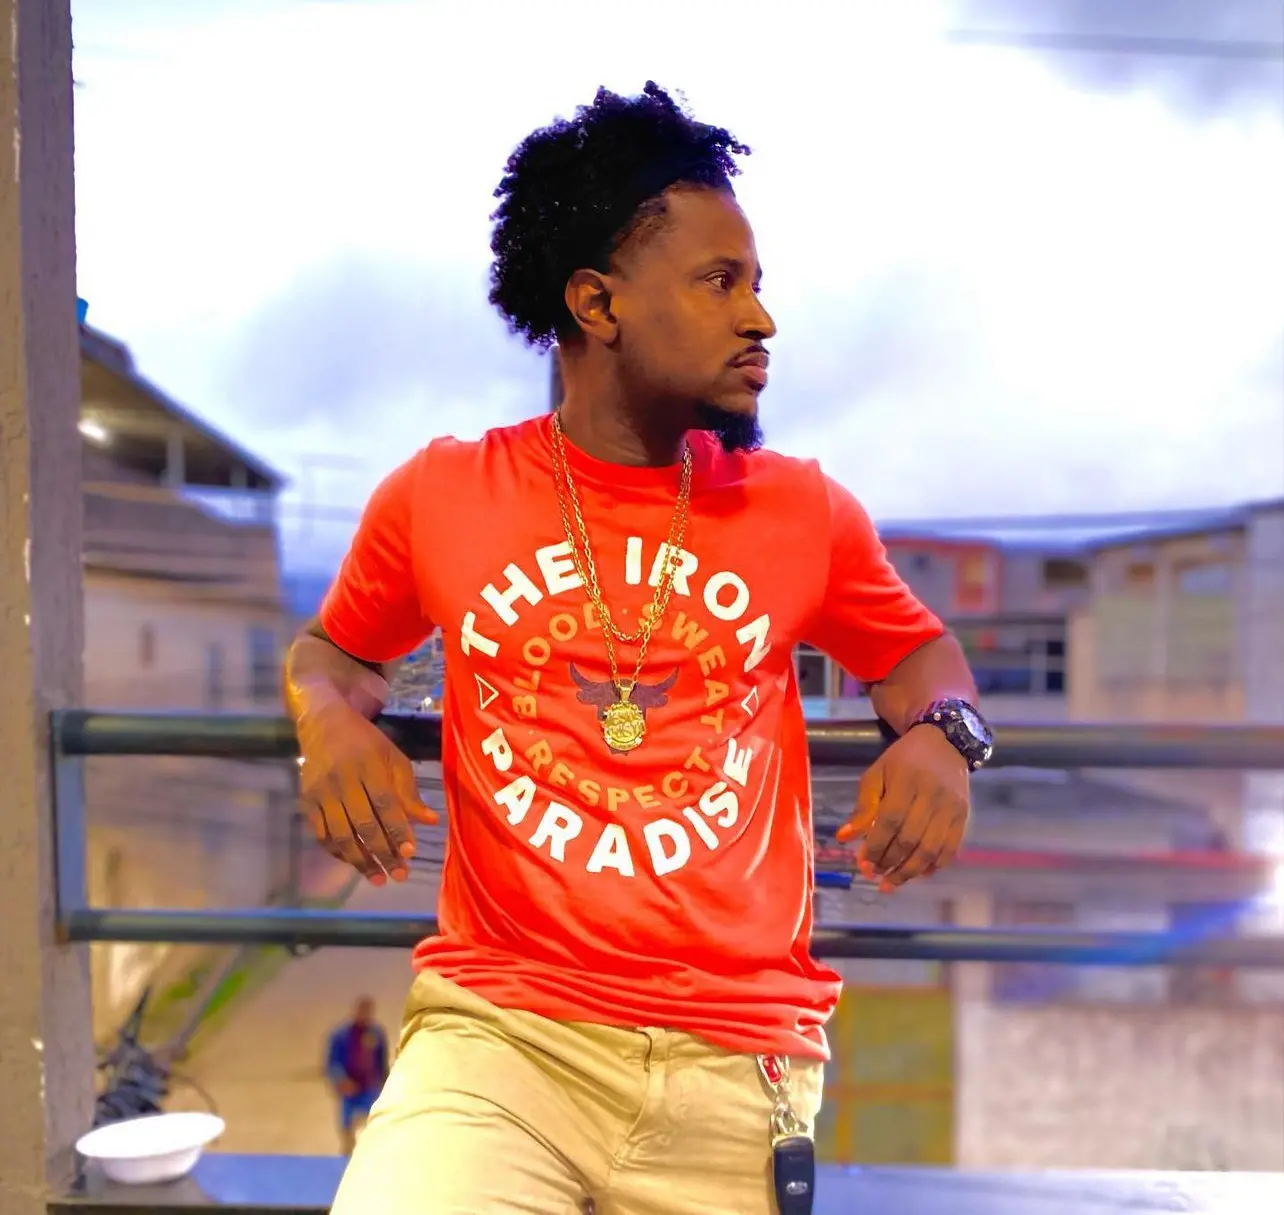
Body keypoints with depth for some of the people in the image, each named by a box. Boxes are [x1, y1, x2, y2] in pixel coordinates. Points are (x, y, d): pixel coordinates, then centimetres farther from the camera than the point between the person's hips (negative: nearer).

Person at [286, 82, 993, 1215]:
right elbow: (335, 650, 18)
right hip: (499, 1033, -1)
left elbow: (914, 645, 19)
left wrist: (940, 734, -4)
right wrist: (331, 723, -5)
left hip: (739, 1054, 2)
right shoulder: (436, 496, 1)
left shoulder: (804, 511, 3)